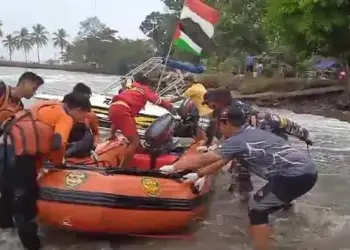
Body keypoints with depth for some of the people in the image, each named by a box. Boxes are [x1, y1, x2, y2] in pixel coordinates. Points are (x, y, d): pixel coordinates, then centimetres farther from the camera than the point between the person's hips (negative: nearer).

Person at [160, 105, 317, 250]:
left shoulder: (238, 141, -13)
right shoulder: (249, 133, 16)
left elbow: (203, 159, -9)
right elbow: (222, 161, 22)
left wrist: (173, 167, 2)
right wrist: (197, 175, 25)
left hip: (295, 176, -9)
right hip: (305, 171, 9)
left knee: (256, 210, 2)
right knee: (259, 207, 19)